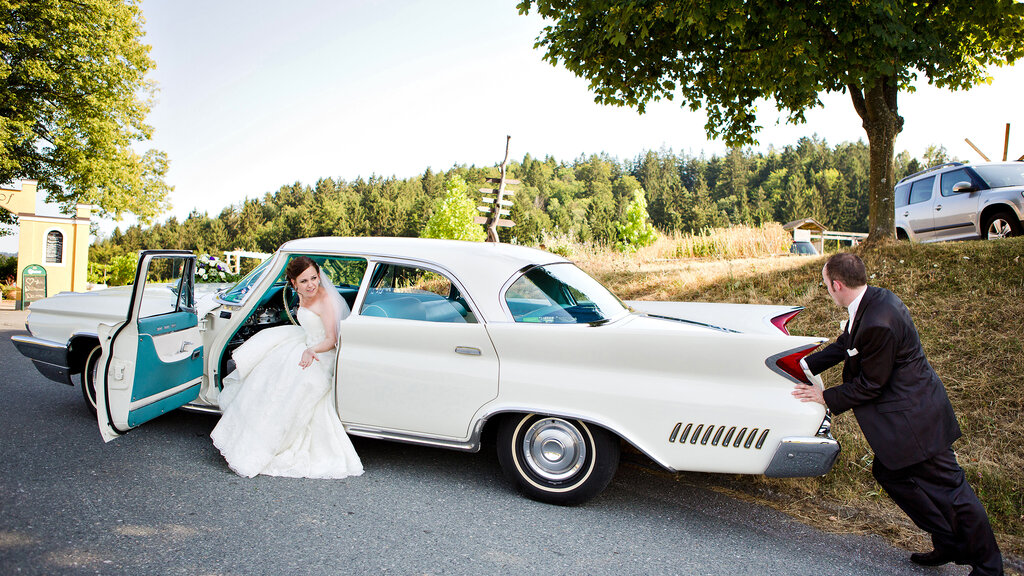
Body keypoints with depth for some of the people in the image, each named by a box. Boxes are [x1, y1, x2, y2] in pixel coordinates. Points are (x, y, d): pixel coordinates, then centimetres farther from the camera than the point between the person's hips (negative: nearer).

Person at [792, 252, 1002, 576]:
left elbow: (869, 385, -21)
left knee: (949, 487, 3)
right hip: (910, 408, 10)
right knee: (889, 472, 17)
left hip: (915, 416, -10)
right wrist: (804, 365, 12)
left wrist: (826, 398, -9)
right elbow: (844, 345, 12)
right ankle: (949, 543, 30)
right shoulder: (873, 299, 0)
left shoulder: (879, 323, -30)